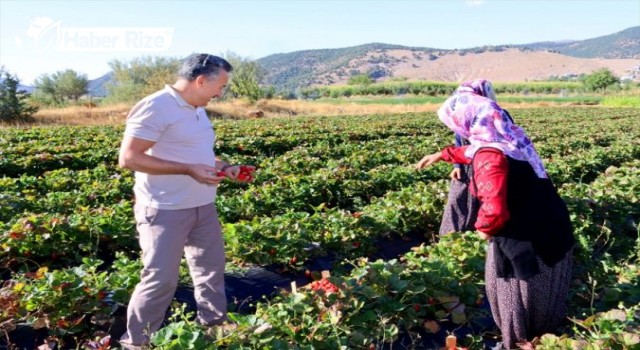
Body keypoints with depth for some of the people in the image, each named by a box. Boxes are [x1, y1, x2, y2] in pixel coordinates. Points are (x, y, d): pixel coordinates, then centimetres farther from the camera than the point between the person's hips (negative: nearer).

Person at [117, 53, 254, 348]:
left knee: (212, 270, 17)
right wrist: (188, 170, -25)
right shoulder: (156, 108, -18)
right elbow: (128, 158, -21)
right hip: (165, 212, -9)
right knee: (161, 280, -2)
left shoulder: (197, 110, 10)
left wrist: (225, 167, 4)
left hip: (203, 207, 9)